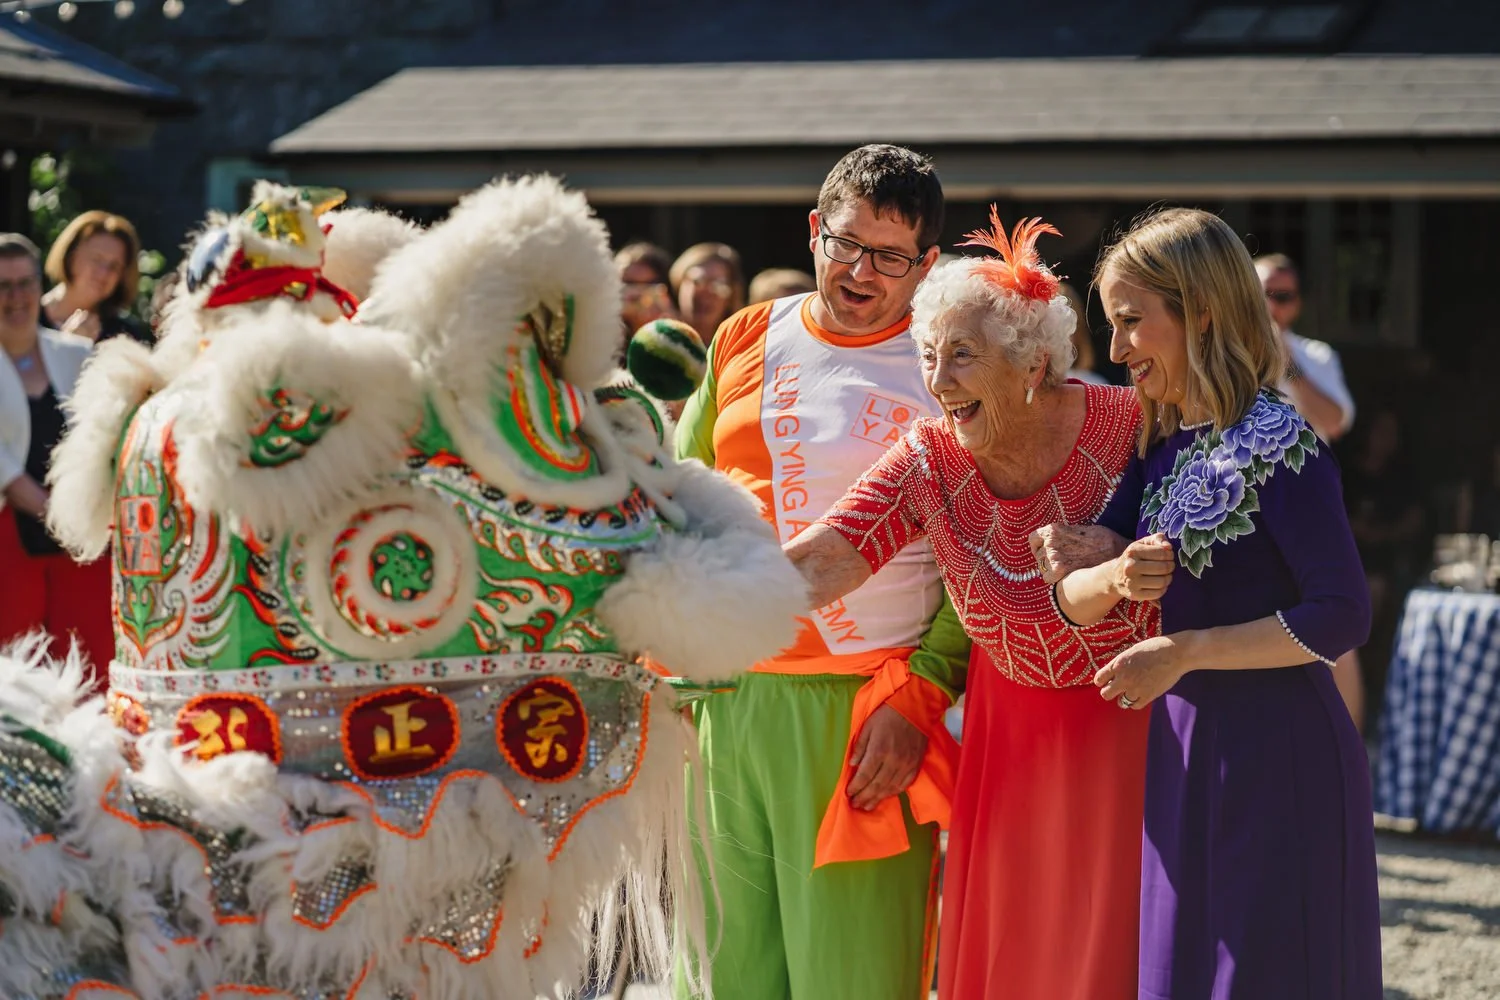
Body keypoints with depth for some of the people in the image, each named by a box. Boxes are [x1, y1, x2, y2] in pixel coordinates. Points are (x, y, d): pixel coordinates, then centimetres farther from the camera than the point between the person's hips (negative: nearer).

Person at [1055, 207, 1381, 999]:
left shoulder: (1276, 441, -12)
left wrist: (1183, 651, -16)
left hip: (1280, 760, -7)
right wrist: (1114, 579, -14)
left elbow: (1341, 616, -17)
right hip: (1186, 754, 8)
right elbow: (1071, 603, 8)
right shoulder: (1162, 446, 10)